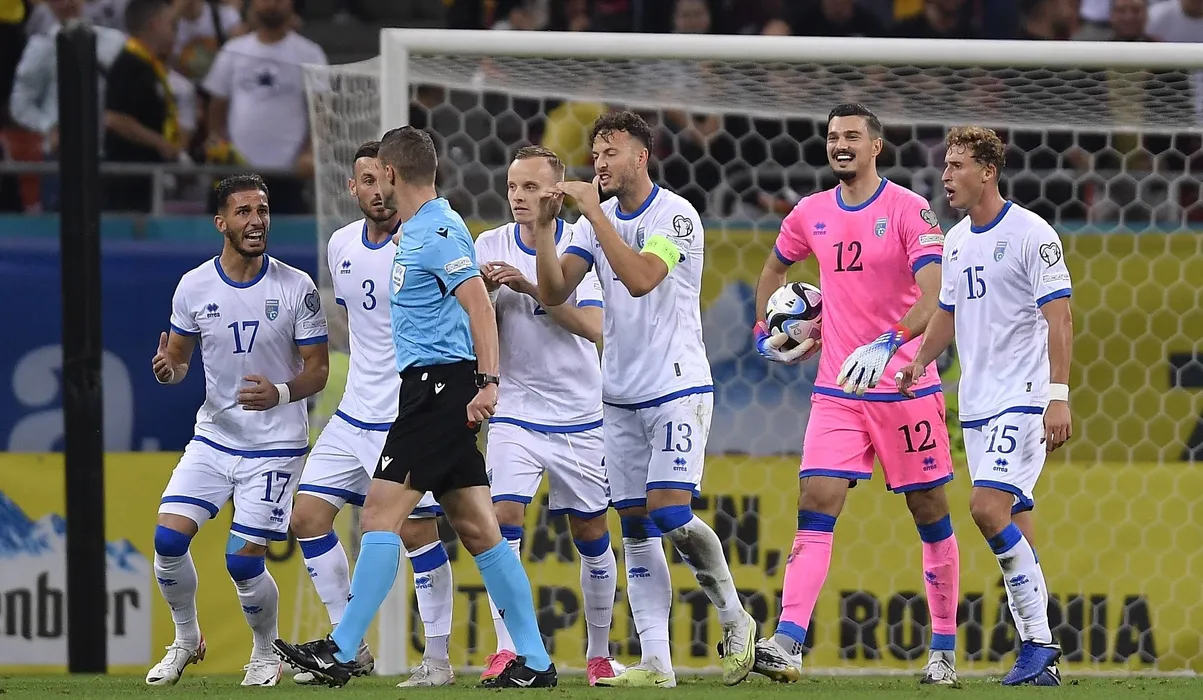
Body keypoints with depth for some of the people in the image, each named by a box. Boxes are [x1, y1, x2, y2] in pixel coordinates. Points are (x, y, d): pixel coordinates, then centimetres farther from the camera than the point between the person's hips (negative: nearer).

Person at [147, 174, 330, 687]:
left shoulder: (296, 288, -9)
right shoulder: (193, 287, -2)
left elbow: (318, 370, -5)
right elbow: (179, 357, 10)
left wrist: (281, 393, -26)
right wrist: (168, 368, -14)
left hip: (276, 446, -3)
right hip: (213, 438, 3)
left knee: (243, 561, -8)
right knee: (168, 538, -10)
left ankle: (266, 653, 20)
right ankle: (186, 640, 15)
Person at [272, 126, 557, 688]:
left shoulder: (439, 231, -11)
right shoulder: (413, 230, 19)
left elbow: (480, 306, -18)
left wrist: (487, 381, -24)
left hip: (441, 384, -10)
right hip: (428, 385, 10)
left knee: (381, 512, -13)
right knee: (477, 530, 7)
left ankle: (340, 653, -15)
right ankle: (534, 661, 5)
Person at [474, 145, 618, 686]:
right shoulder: (490, 247, 0)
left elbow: (593, 325, -17)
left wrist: (530, 287, -25)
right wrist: (481, 293, -19)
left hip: (579, 416, -1)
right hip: (515, 413, 1)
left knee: (590, 533, 7)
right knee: (504, 519, -17)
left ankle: (600, 652, 21)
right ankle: (506, 648, -16)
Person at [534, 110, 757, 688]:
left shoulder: (676, 216, -11)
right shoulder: (593, 223, 9)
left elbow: (640, 279, -26)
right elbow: (553, 293, 1)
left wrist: (594, 212, -25)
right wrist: (543, 227, -12)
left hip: (679, 387, -7)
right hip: (621, 396, 7)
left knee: (669, 511, -17)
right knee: (636, 526, 1)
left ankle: (734, 619, 3)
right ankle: (656, 662, 0)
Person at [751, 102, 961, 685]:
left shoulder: (908, 210, -8)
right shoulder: (811, 214, 8)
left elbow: (934, 297, -19)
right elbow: (775, 268, 30)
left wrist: (886, 344, -32)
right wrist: (764, 331, 19)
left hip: (906, 387, -3)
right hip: (836, 391, 4)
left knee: (929, 510, 5)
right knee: (815, 504, -10)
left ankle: (944, 651, 15)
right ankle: (787, 646, -21)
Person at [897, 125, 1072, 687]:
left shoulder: (1032, 235, -9)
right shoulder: (956, 241, 13)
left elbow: (1058, 318, -12)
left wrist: (1059, 397, -19)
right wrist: (918, 362, 10)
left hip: (1023, 399, -8)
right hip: (977, 403, 8)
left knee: (989, 507, -20)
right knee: (1012, 522, 5)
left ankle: (1037, 639, -13)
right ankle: (1039, 656, 7)